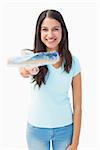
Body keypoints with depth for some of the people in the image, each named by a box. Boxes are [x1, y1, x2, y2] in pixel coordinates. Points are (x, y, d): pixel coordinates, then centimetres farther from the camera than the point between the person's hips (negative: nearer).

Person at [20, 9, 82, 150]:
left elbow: (77, 107, -6)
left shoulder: (73, 62, -7)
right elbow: (24, 70, -35)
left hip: (65, 128, 0)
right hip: (36, 128, 0)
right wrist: (26, 69, -59)